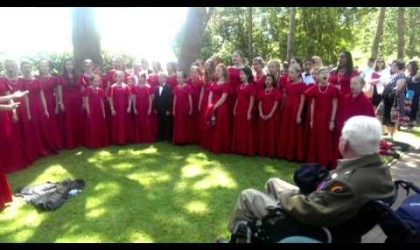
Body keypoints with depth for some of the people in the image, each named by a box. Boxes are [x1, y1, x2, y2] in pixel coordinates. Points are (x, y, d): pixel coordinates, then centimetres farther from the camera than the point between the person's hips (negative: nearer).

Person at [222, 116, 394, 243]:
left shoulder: (350, 182, -38)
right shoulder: (380, 169, -10)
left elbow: (308, 211, -31)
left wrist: (286, 195, -13)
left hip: (307, 226, -9)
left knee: (246, 196, 4)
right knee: (273, 183, 24)